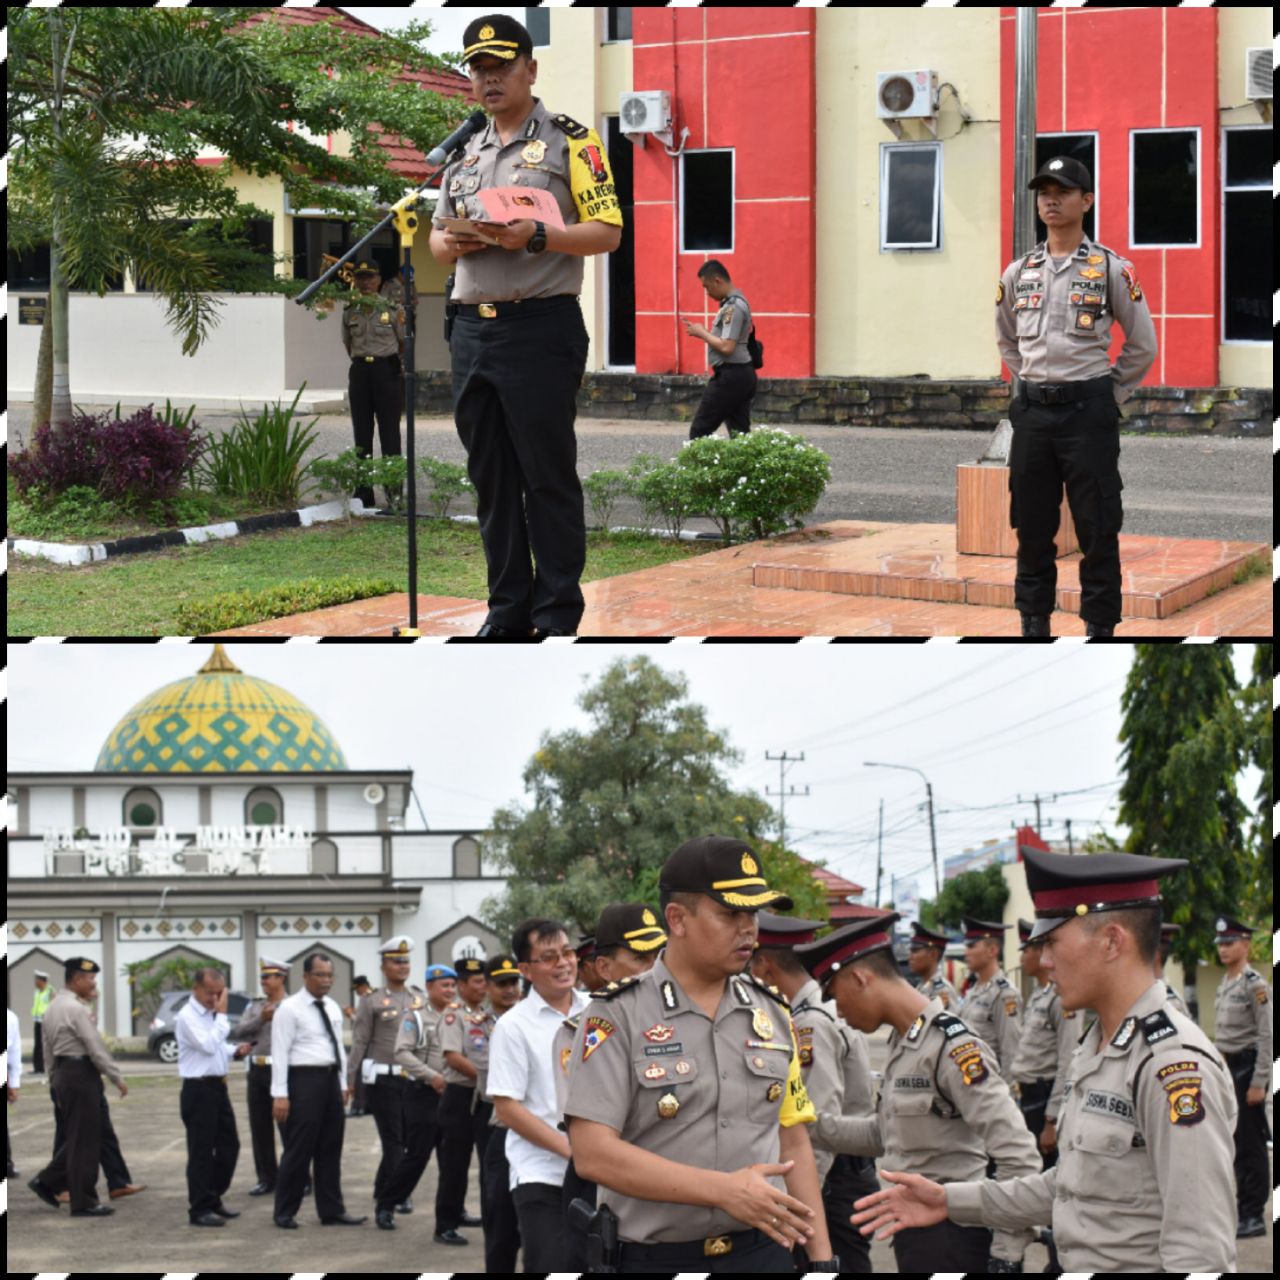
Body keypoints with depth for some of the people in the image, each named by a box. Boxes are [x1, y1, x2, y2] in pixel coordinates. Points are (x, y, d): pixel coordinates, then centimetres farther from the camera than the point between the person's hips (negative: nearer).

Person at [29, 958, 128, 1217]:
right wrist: (117, 1078, -12)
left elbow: (49, 1047, 17)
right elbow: (96, 1048, -18)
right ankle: (83, 1202, 1)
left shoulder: (53, 1007, 13)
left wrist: (54, 1076, 21)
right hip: (81, 1074, -9)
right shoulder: (76, 1009, -17)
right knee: (85, 1140, -3)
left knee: (77, 1137, 18)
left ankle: (47, 1181, 15)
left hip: (63, 1073, 9)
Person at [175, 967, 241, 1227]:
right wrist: (222, 1015, -17)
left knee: (228, 1145, 13)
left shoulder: (212, 1014, 13)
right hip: (199, 1090, -9)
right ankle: (199, 1209, 5)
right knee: (201, 1151, -2)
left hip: (218, 1087, 9)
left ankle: (213, 1199, 25)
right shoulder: (188, 1017, -13)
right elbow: (208, 1045, -24)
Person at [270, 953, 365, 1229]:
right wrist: (280, 1094, -18)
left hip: (331, 1079, 7)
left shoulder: (332, 1008, 14)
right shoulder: (290, 1009, -9)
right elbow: (280, 1053, -12)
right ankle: (285, 1212, 6)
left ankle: (332, 1210, 17)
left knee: (331, 1148, 11)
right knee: (300, 1148, -4)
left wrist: (343, 1084, 15)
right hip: (305, 1079, -7)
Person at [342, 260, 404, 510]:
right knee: (362, 433, 6)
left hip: (387, 370, -4)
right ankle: (363, 491, 10)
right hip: (360, 371, 4)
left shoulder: (393, 309, -2)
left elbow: (403, 343, 5)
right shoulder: (349, 311, 8)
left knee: (389, 431, -3)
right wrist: (362, 361, 13)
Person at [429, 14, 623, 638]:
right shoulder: (464, 154, 18)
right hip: (471, 326, 6)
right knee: (491, 477, 9)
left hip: (540, 328, -6)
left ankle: (559, 616, 2)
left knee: (549, 476, -3)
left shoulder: (569, 141, -1)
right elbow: (437, 240, 23)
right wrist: (451, 242, -1)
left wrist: (536, 237, -20)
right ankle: (508, 609, 16)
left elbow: (607, 231, -7)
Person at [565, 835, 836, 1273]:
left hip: (762, 1253, 4)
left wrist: (822, 1260, 6)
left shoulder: (771, 1014, 10)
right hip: (656, 1259, -4)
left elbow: (793, 1145, 14)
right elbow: (593, 1152, -16)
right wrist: (725, 1190, -21)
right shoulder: (617, 1016, -7)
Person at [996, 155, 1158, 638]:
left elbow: (1142, 344, 3)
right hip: (1032, 411, 4)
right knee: (1032, 526, 8)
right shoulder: (1019, 273, 8)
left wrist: (1109, 397, 4)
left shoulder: (1111, 269, -3)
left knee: (1097, 527, -2)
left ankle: (1100, 628, 3)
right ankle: (1034, 624, 17)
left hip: (1088, 411, -4)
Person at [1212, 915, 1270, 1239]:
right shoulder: (1224, 985, 13)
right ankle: (1243, 1209, 18)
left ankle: (1253, 1217, -1)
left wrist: (1259, 1083, -19)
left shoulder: (1255, 985, -13)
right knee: (1236, 1143, 12)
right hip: (1227, 1068, 9)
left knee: (1250, 1144, -5)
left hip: (1246, 1068, -9)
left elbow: (1267, 1037, -17)